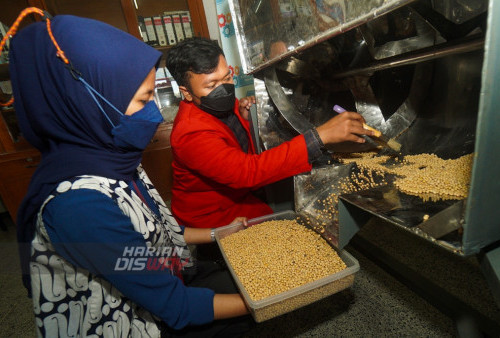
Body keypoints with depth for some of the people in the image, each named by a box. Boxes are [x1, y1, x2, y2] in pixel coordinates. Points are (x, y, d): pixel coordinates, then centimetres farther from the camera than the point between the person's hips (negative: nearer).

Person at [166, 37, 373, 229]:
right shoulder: (191, 134, -31)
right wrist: (320, 136, -47)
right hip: (212, 219, -7)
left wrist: (243, 118, -8)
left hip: (239, 197, 8)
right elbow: (248, 171, -44)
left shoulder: (222, 105, -4)